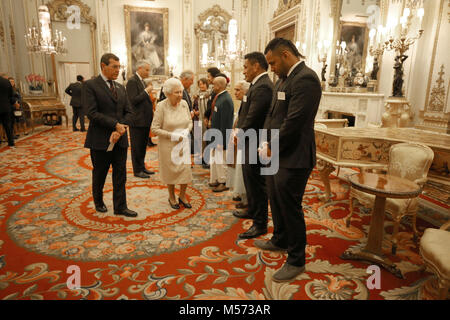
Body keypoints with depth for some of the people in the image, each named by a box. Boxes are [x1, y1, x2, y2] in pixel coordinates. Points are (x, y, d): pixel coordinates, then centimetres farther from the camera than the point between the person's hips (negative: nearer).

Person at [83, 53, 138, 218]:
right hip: (100, 140, -4)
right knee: (99, 174, 12)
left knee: (120, 175, 6)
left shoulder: (120, 88, 12)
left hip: (120, 139, 5)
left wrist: (120, 130, -11)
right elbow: (92, 113, -16)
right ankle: (98, 201, 34)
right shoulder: (90, 85, -6)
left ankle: (120, 207, 15)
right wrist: (115, 124, -18)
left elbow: (130, 113, 6)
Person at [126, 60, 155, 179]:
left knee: (143, 146, 16)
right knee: (137, 147, 1)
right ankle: (137, 170, 10)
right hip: (137, 120, -9)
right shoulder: (132, 81, -12)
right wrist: (146, 91, -18)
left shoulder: (142, 81, 16)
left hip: (145, 120, 9)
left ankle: (142, 167, 27)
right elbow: (133, 100, -21)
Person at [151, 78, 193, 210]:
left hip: (183, 144, 4)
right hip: (168, 145, -3)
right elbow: (154, 128, -15)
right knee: (170, 171, 10)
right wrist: (172, 136, -20)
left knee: (186, 170, 4)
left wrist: (186, 131, -10)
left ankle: (182, 196, 28)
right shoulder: (162, 106, -15)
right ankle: (172, 197, 33)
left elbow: (190, 122, 10)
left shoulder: (184, 104, -2)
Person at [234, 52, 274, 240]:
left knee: (256, 183, 1)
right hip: (251, 142, 10)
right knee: (250, 180, 23)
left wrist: (240, 136, -10)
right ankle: (252, 211, 42)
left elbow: (252, 118, -24)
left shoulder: (262, 87, -20)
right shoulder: (260, 85, 13)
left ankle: (260, 224, 15)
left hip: (255, 145, -10)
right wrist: (240, 134, 4)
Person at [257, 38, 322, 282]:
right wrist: (267, 144, 2)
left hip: (292, 159, -9)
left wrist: (272, 149, -12)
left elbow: (293, 122, -23)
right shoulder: (283, 79, 12)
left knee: (290, 208, 3)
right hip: (276, 155, 9)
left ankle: (296, 261, 22)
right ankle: (280, 241, 45)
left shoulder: (306, 79, -17)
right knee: (276, 203, 22)